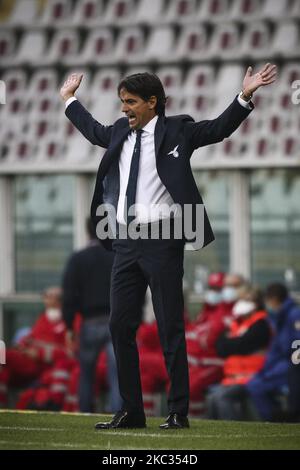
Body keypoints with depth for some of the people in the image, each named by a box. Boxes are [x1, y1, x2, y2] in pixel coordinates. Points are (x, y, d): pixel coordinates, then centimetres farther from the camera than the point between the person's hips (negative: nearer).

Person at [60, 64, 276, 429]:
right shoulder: (120, 132, 14)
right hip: (125, 242, 6)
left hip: (161, 240, -6)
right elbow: (93, 130, 34)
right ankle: (131, 410, 14)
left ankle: (178, 412, 2)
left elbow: (218, 128, -7)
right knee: (120, 326, 6)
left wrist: (245, 96, -19)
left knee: (170, 328, -2)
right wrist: (68, 99, 44)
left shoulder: (176, 130, -2)